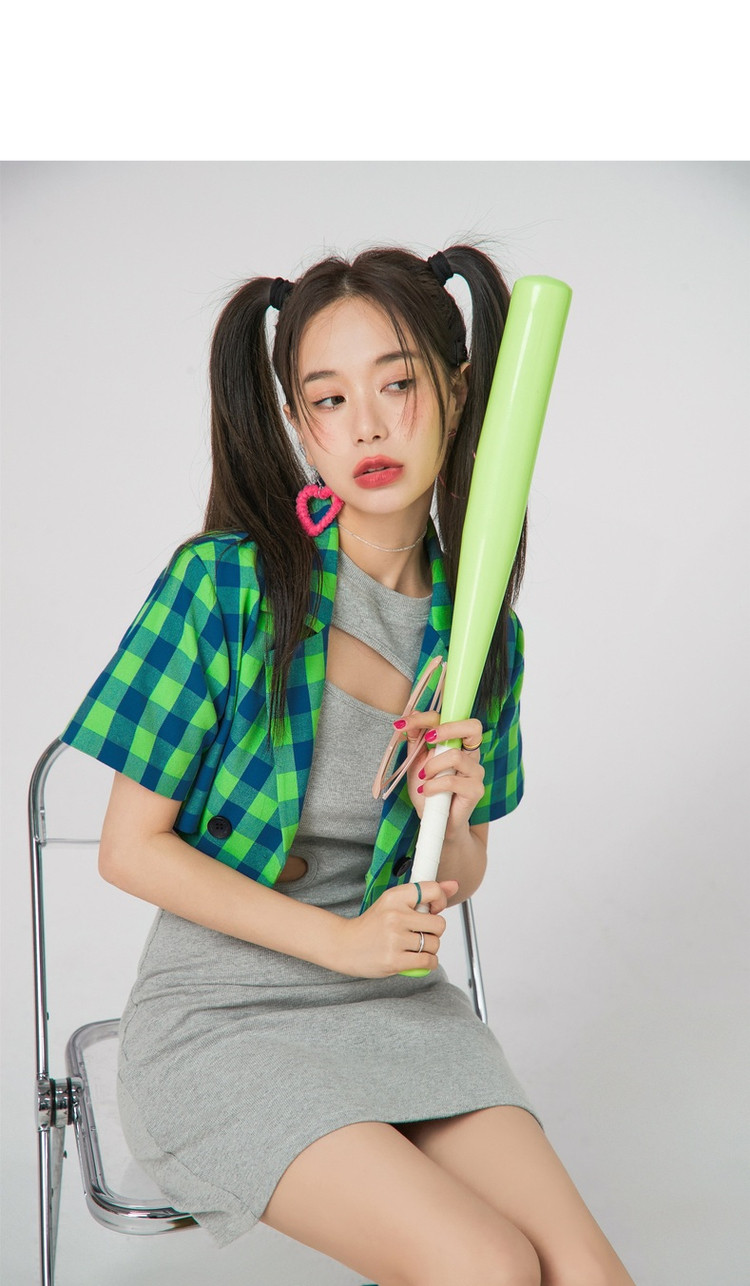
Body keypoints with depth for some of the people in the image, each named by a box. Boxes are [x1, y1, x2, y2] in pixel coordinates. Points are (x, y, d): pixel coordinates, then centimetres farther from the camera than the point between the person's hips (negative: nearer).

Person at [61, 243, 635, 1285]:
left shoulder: (482, 631, 2)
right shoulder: (226, 585, -12)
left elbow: (458, 883, 11)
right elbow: (131, 850, -10)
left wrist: (455, 819, -12)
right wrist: (341, 939, -15)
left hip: (400, 1005, 5)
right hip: (221, 1014, -4)